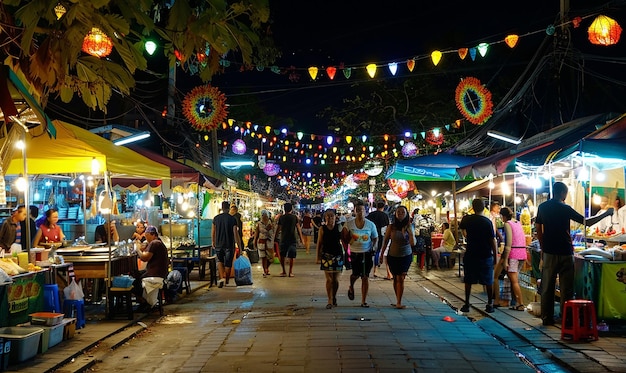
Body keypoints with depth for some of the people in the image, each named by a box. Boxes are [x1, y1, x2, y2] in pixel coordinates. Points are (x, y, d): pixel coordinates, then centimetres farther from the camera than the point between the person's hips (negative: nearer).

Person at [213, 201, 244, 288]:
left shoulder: (216, 218, 1)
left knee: (220, 261, 16)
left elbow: (213, 232, 9)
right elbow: (236, 233, -10)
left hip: (218, 244, 2)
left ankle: (222, 278, -5)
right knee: (228, 264, 11)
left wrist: (213, 242, 25)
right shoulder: (232, 219, -8)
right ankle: (226, 281, 20)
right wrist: (240, 246, -4)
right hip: (229, 245, -2)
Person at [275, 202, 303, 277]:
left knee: (282, 256, 11)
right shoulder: (294, 217, -1)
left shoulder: (281, 218, -1)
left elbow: (278, 228, 1)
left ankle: (283, 271, 11)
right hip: (292, 239, 0)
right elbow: (298, 228, 2)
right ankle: (290, 272, 6)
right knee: (291, 256, 5)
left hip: (283, 239, 0)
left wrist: (275, 237, 11)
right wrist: (301, 238, 9)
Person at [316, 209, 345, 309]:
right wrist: (318, 256, 3)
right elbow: (319, 243, 4)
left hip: (338, 255, 1)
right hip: (326, 255, -1)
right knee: (329, 279, -4)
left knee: (336, 279, 6)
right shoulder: (322, 229, 0)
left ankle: (334, 297, 29)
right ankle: (330, 301, -1)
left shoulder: (339, 228, 1)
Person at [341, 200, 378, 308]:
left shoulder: (371, 225, 0)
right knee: (356, 274, -3)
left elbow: (375, 238, 10)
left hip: (367, 253, 1)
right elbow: (344, 239, 7)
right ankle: (351, 288, 35)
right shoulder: (348, 224, -2)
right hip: (354, 253, -1)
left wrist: (373, 248, -5)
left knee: (365, 277, 0)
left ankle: (364, 301, 9)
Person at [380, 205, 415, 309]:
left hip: (406, 256, -1)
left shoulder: (409, 227, -5)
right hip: (393, 256, 1)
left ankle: (399, 303, -7)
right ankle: (398, 302, 19)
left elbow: (413, 243, -12)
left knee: (401, 278, -7)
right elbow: (385, 241, 4)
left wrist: (410, 231, -23)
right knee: (396, 278, 9)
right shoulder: (391, 227, -5)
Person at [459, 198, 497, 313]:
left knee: (468, 280, 10)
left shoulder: (467, 219, -3)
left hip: (471, 254, 2)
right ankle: (490, 304, 11)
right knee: (488, 281, 8)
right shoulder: (487, 221, -11)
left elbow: (462, 229, 20)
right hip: (486, 255, -1)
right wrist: (495, 255, 0)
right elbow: (493, 240, -9)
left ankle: (467, 304, 12)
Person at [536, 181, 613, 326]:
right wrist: (606, 214, 5)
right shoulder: (565, 208, -10)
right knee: (566, 287, 3)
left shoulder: (542, 207, 4)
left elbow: (538, 229, 9)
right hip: (565, 252, -4)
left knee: (547, 287, 8)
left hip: (549, 252, 4)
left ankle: (547, 318, 11)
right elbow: (587, 222, -6)